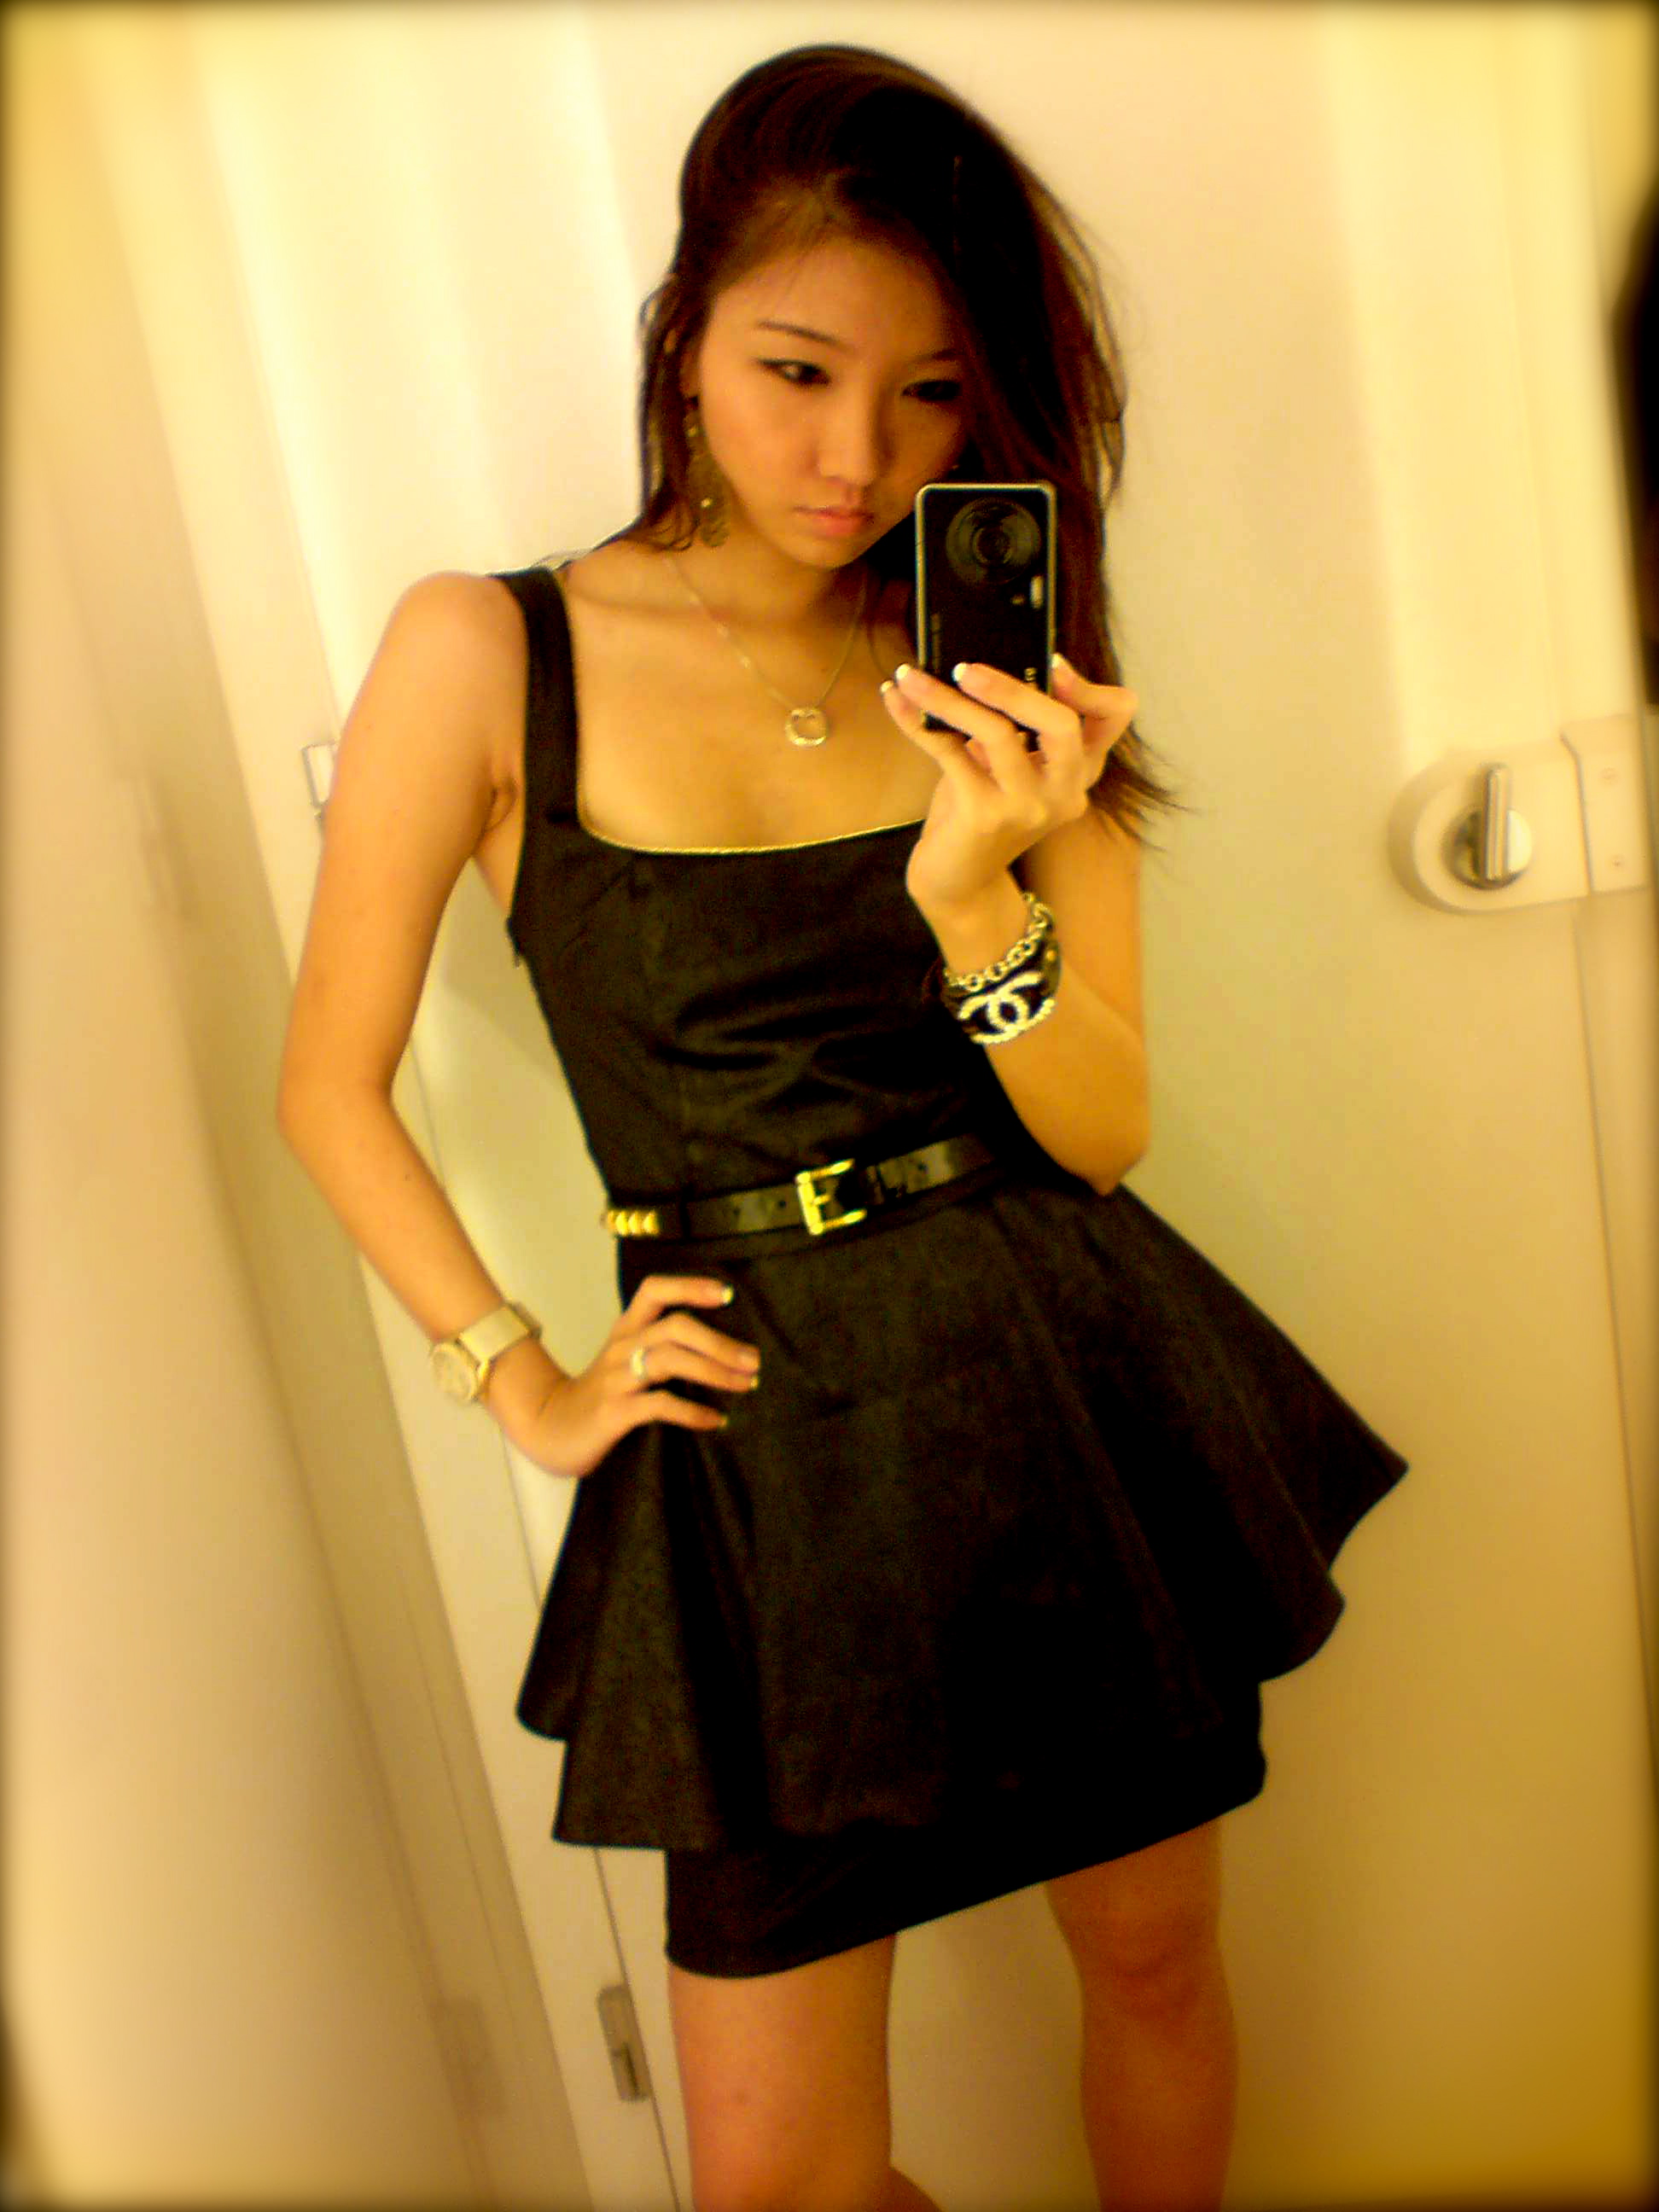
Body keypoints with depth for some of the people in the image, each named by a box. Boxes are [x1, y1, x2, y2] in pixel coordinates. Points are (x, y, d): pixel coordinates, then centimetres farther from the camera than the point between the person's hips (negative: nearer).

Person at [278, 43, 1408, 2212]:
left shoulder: (1008, 677, 2)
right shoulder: (487, 650, -5)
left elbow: (1105, 1131, -2)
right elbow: (334, 1088, 2)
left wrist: (978, 889, -19)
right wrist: (528, 1392, -2)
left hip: (1082, 1386, 3)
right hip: (775, 1442, -2)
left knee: (1155, 1950, 22)